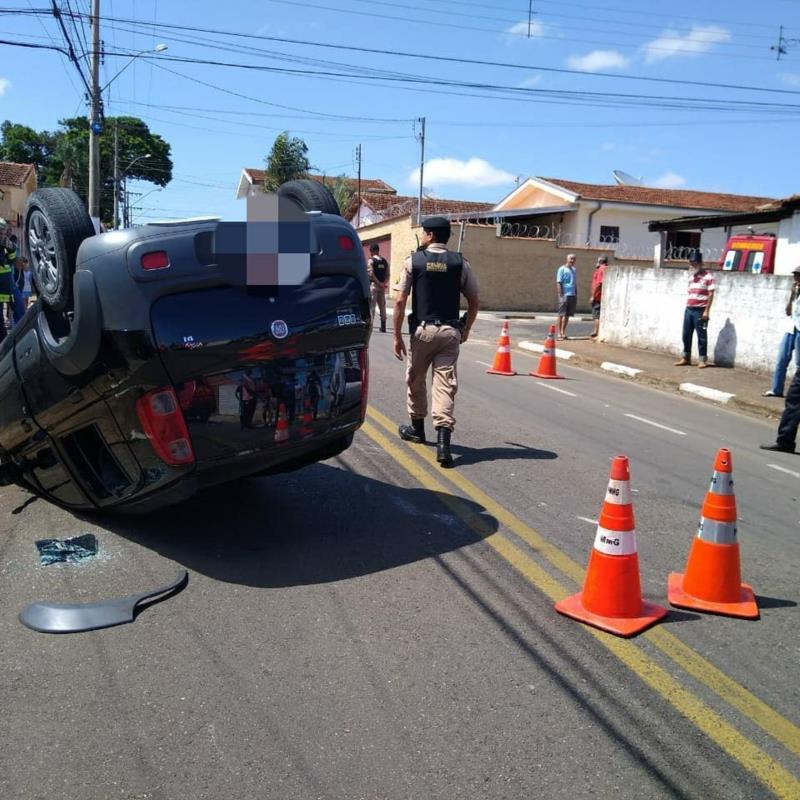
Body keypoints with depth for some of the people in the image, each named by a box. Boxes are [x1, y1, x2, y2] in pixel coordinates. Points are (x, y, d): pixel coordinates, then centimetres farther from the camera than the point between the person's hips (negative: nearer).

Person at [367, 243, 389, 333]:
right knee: (382, 305, 10)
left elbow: (371, 274, -15)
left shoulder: (371, 261, -6)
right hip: (382, 287, 5)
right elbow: (387, 275, 6)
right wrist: (384, 283, -4)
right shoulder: (384, 261, 11)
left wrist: (379, 283, -13)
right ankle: (383, 327, 11)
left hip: (373, 285, -5)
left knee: (371, 305, -3)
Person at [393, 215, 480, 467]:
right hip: (450, 331, 1)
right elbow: (475, 302, 6)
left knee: (416, 379, 18)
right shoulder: (461, 263, 3)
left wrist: (397, 335, -1)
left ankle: (417, 428, 35)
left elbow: (400, 301, -6)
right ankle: (443, 442, -12)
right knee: (445, 383, -1)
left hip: (422, 330, -1)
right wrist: (466, 330, 19)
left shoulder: (413, 261, -2)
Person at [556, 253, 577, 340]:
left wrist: (576, 295, 15)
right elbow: (558, 283, -8)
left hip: (572, 295, 6)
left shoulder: (573, 269, 17)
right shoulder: (562, 269, -3)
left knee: (567, 315, 7)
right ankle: (559, 332, 2)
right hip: (565, 295, -6)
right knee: (562, 314, -3)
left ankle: (563, 332, 13)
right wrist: (561, 295, -15)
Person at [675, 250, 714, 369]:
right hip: (689, 310, 7)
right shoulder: (691, 276, 15)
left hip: (700, 311, -7)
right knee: (686, 335, 9)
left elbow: (711, 294, -10)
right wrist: (688, 307, 15)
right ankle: (686, 358, 19)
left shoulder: (707, 276, -7)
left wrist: (706, 311, -14)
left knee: (701, 336, -1)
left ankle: (703, 360, 6)